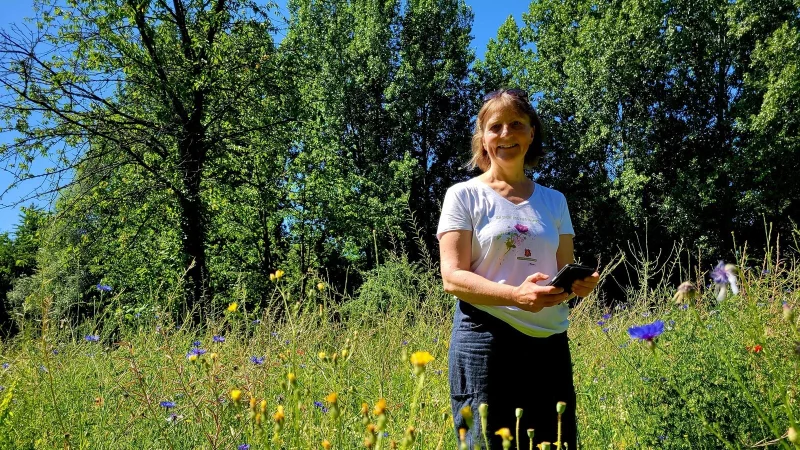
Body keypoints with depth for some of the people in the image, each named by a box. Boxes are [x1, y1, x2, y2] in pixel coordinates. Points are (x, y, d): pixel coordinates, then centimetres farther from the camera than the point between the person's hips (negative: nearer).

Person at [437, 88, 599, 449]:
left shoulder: (554, 201, 15)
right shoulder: (465, 195, 2)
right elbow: (452, 278, -7)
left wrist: (579, 284, -7)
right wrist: (516, 294, -22)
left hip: (550, 344, 4)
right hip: (486, 341, -4)